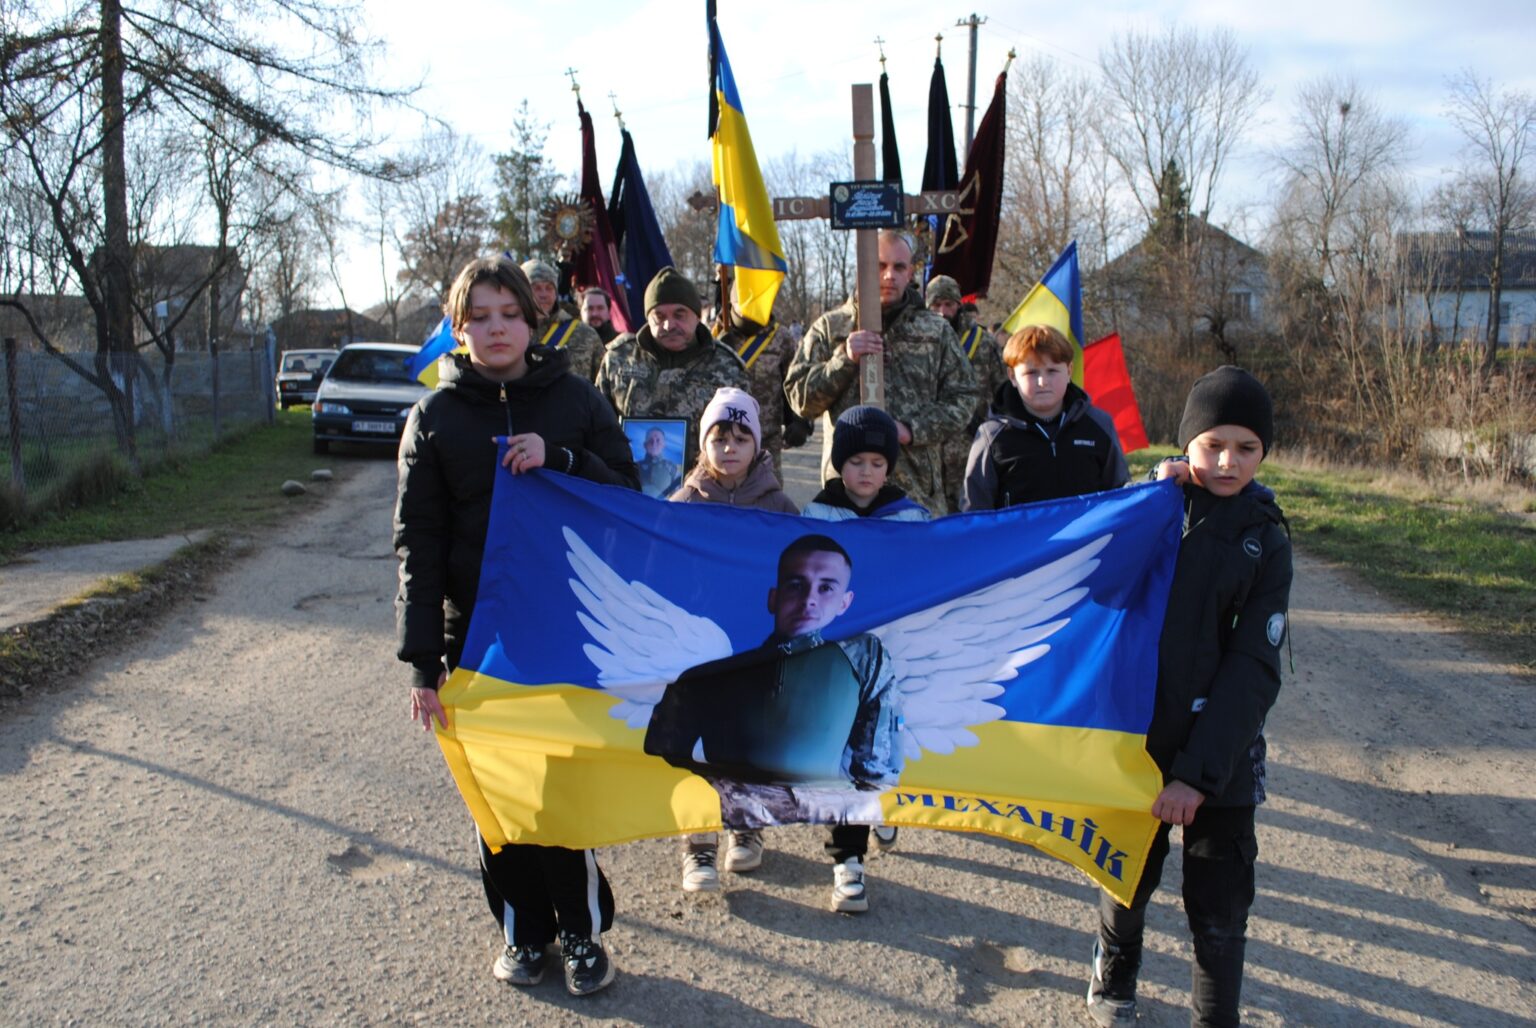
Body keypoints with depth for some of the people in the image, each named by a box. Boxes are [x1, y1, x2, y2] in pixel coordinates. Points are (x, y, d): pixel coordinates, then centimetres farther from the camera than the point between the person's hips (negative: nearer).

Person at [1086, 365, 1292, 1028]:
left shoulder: (1265, 542, -3)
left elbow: (1254, 668, -8)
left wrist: (1198, 772, -16)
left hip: (1221, 754, 0)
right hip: (1136, 741, 1)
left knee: (1219, 911, 4)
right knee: (1129, 876, 19)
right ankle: (1115, 973, 46)